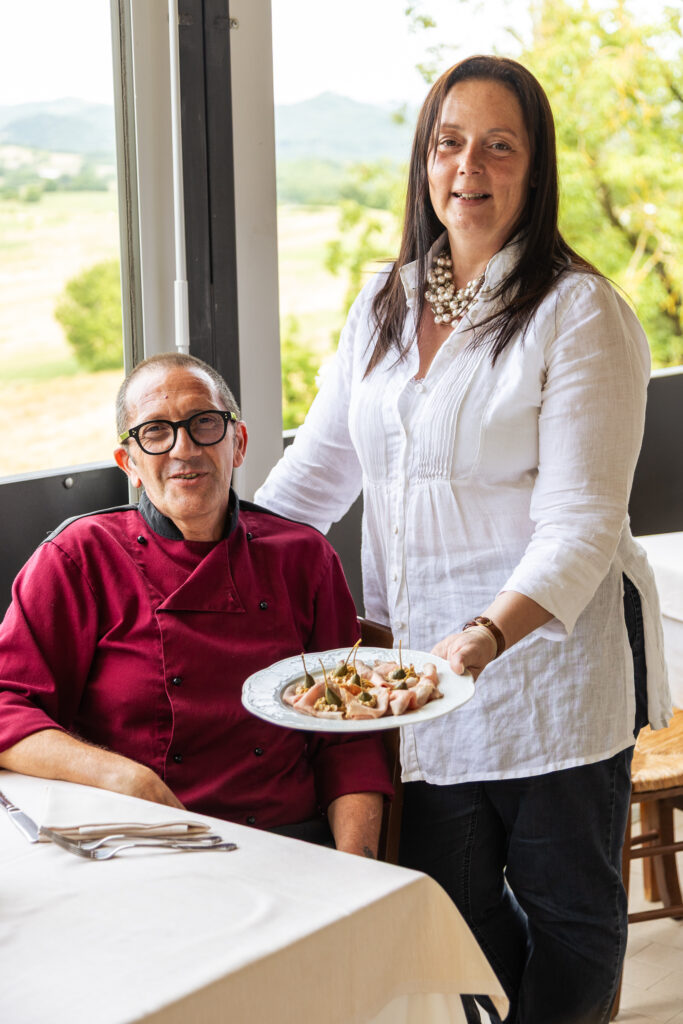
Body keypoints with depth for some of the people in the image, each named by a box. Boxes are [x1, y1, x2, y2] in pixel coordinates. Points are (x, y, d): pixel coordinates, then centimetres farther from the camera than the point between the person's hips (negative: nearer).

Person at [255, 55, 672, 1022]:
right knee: (449, 910, 11)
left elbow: (581, 523, -16)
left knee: (562, 906, 9)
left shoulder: (580, 312, -9)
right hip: (420, 661, 5)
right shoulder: (385, 305, 10)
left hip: (551, 658, -5)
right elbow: (319, 466, 18)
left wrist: (488, 634, -31)